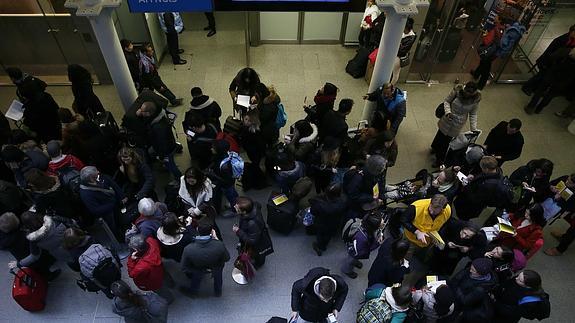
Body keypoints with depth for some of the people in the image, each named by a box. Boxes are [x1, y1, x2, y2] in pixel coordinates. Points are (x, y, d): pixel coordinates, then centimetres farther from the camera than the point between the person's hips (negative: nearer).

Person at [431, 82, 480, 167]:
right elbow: (446, 101, -9)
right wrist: (448, 112, -25)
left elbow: (473, 114, -6)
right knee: (440, 135, 22)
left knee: (447, 140, 10)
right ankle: (435, 148, 56)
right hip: (447, 120, 1)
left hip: (458, 124, -1)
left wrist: (473, 129, -10)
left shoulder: (475, 99, -18)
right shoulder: (457, 90, -21)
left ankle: (439, 159, 33)